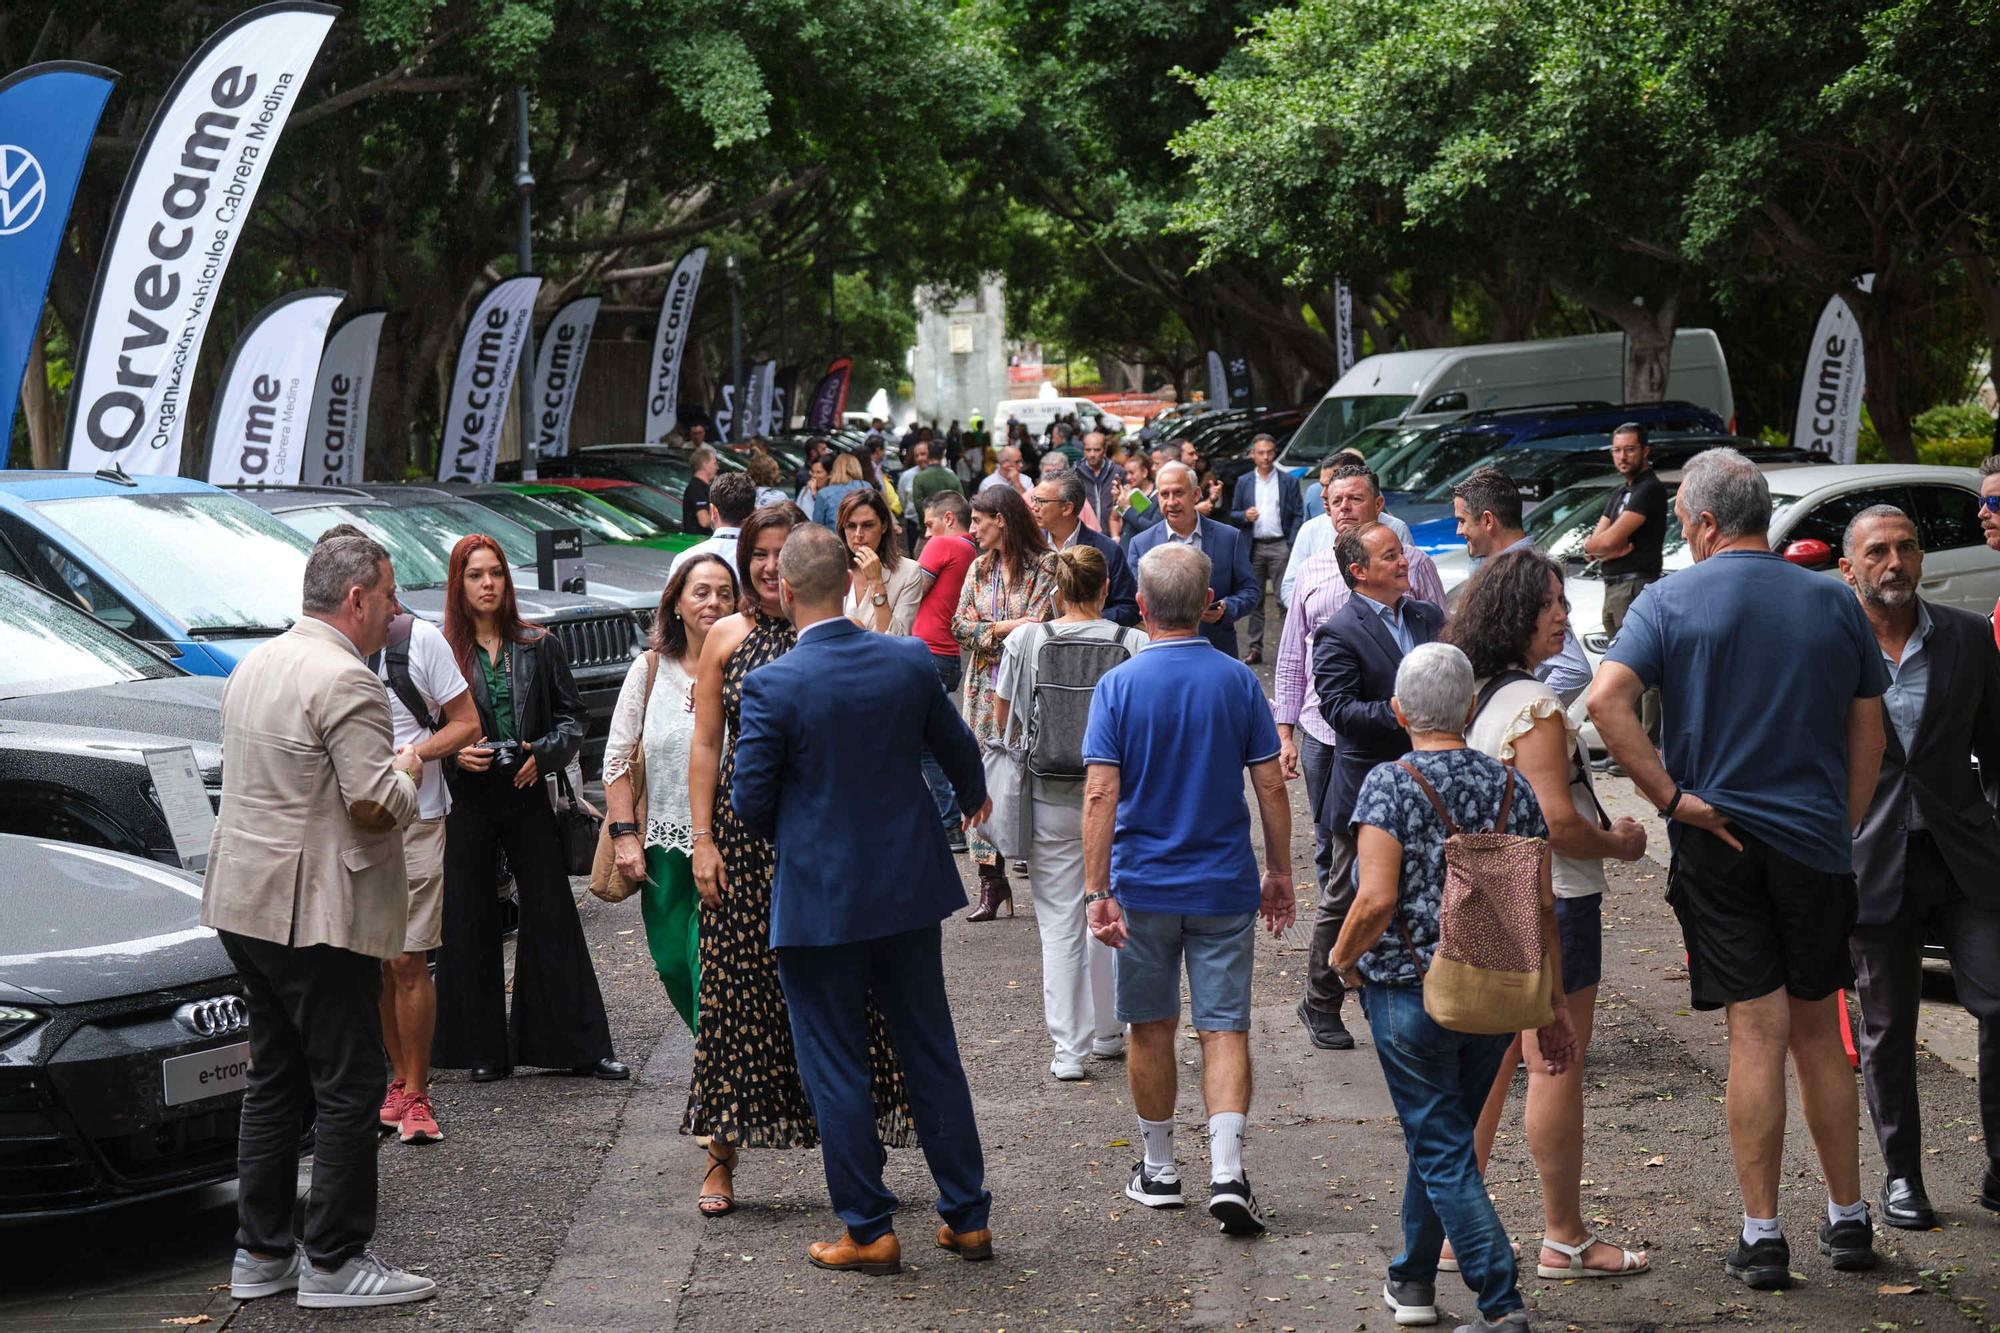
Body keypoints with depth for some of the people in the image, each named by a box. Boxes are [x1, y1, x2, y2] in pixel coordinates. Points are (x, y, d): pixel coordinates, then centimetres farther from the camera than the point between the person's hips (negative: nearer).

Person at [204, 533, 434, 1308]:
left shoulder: (256, 665, 13)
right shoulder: (345, 682, -17)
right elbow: (376, 805, -22)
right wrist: (407, 769, -1)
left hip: (246, 903, 9)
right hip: (317, 915, -9)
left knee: (274, 1083, 15)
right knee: (347, 1088, -2)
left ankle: (260, 1252, 18)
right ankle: (333, 1263, 0)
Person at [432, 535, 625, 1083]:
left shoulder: (539, 647, 7)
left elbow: (572, 717, 8)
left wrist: (543, 753, -9)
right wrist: (454, 754, -14)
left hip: (528, 796, 1)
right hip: (466, 801, -1)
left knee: (552, 919, 2)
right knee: (470, 924, 3)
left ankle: (582, 1047, 9)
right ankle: (485, 1051, 13)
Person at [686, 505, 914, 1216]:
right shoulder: (726, 637, 6)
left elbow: (860, 740, 1)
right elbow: (705, 744, 6)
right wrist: (702, 838, -1)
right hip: (742, 829, 1)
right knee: (734, 989, 3)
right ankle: (723, 1156, 10)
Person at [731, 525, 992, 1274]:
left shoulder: (771, 686, -17)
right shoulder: (908, 662, -3)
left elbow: (750, 801, -12)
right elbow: (957, 746, 14)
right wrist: (974, 799, 37)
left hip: (818, 901, -5)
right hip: (910, 890, 5)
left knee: (835, 1068, 7)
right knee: (932, 1052, 14)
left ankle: (869, 1232, 11)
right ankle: (968, 1218, 20)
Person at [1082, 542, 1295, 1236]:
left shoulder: (1118, 686, -8)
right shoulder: (1238, 681, -4)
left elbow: (1100, 795, -14)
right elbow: (1270, 787, -2)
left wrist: (1096, 891, -13)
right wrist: (1280, 874, 9)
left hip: (1144, 886, 0)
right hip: (1225, 885, 1)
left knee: (1152, 1028, 12)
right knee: (1225, 1028, 2)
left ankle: (1159, 1169, 22)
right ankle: (1226, 1169, -11)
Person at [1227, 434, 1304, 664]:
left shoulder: (1288, 481, 5)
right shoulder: (1243, 482, 11)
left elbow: (1298, 515, 3)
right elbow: (1233, 514, 12)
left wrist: (1291, 545, -6)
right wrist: (1245, 516, -11)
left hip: (1279, 546, -2)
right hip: (1254, 547, 2)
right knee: (1254, 599, 4)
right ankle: (1255, 648, 8)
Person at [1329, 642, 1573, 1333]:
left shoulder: (1389, 786, -11)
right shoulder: (1512, 788, 3)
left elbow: (1377, 900, -21)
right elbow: (1542, 907, 4)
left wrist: (1343, 958, -2)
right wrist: (1553, 1006, 12)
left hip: (1410, 995, -5)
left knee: (1443, 1151, 1)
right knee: (1440, 1135, 21)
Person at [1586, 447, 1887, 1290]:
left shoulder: (1672, 600, -5)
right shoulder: (1833, 602, 4)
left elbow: (1606, 699, -18)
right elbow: (1868, 726, 7)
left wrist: (1671, 797, -13)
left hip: (1719, 842, -2)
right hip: (1818, 842, 2)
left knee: (1756, 1035, -1)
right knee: (1819, 1034, 14)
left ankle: (1762, 1237, 0)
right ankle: (1849, 1220, 21)